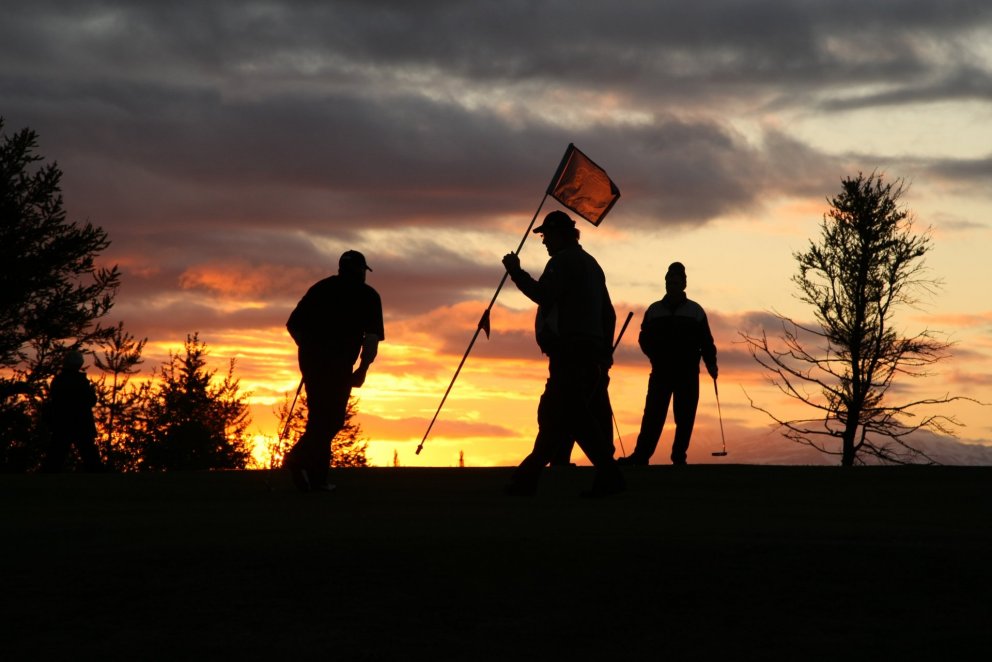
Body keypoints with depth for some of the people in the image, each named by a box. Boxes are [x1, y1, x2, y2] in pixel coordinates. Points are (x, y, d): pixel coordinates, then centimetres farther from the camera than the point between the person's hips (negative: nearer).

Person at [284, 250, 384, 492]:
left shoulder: (320, 288, 18)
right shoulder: (368, 295, 7)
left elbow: (293, 325, 15)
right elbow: (372, 337, -5)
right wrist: (362, 370, 1)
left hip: (310, 360, 5)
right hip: (339, 364, -5)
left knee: (319, 415, 13)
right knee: (332, 419, -4)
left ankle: (318, 475, 11)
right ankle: (300, 459, -24)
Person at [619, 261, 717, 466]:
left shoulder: (696, 311, 9)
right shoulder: (654, 310, 12)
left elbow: (706, 342, 5)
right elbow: (644, 338, 12)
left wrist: (711, 364, -8)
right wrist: (656, 355, -6)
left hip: (688, 374, 0)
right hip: (661, 372, 0)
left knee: (685, 418, -1)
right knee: (653, 415, -6)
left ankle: (679, 457, 5)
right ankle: (641, 455, -9)